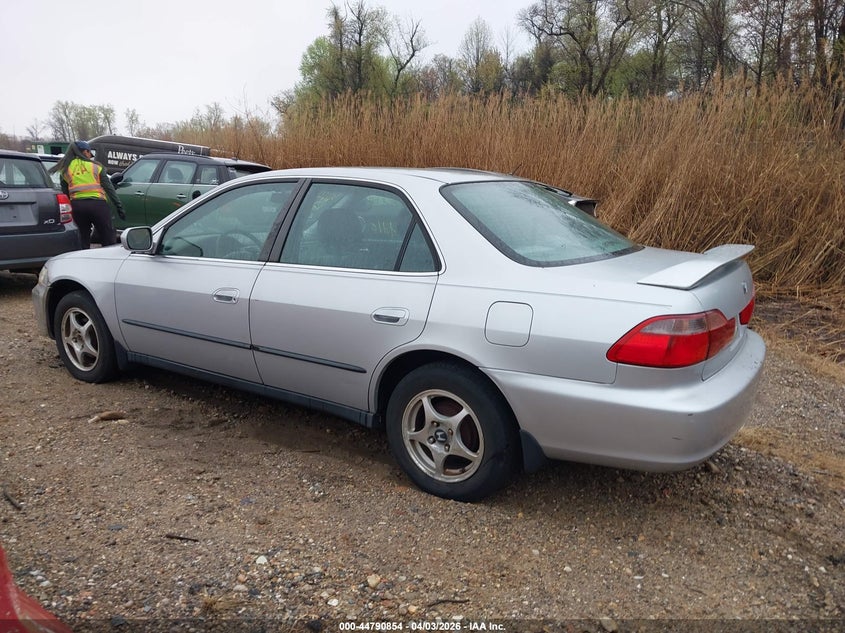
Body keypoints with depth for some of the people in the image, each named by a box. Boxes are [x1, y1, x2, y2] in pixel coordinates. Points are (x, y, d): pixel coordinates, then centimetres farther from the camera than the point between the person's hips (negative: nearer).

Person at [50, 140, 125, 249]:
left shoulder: (65, 169, 13)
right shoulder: (95, 166, 7)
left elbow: (65, 193, 13)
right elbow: (108, 187, 1)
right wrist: (119, 206, 1)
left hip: (77, 205, 3)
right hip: (97, 204, -3)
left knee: (84, 238, 17)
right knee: (108, 240, -2)